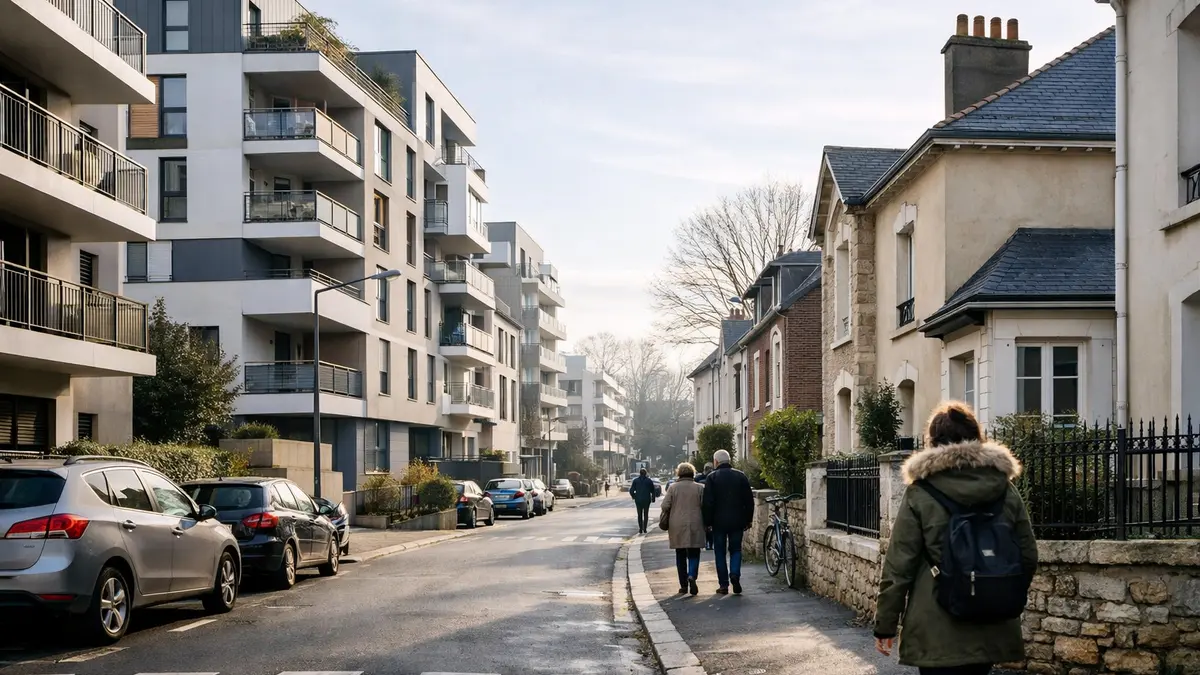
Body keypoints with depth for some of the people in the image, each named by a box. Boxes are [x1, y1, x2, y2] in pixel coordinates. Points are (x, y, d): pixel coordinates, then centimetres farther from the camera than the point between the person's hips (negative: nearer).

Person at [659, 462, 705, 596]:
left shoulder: (673, 487, 1)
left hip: (677, 526, 0)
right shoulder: (699, 488, 1)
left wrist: (663, 523, 10)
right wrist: (706, 524, 11)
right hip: (695, 526, 0)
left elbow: (665, 506, -2)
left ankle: (683, 585, 10)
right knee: (694, 554, 5)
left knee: (680, 556, 9)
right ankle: (692, 576, -22)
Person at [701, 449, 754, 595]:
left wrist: (707, 522, -1)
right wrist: (748, 520, 12)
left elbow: (708, 502, -8)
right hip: (737, 521, 2)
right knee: (735, 549, 12)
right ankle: (735, 574, -12)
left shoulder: (712, 477, -5)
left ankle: (723, 584, 4)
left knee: (720, 552, 6)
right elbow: (749, 500, 5)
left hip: (719, 521, -2)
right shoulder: (741, 476, 3)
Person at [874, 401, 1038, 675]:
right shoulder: (1007, 490, 4)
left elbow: (899, 564, -7)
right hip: (992, 629, 4)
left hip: (937, 632, -4)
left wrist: (885, 624, 0)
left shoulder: (920, 493, -6)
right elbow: (1028, 557, 9)